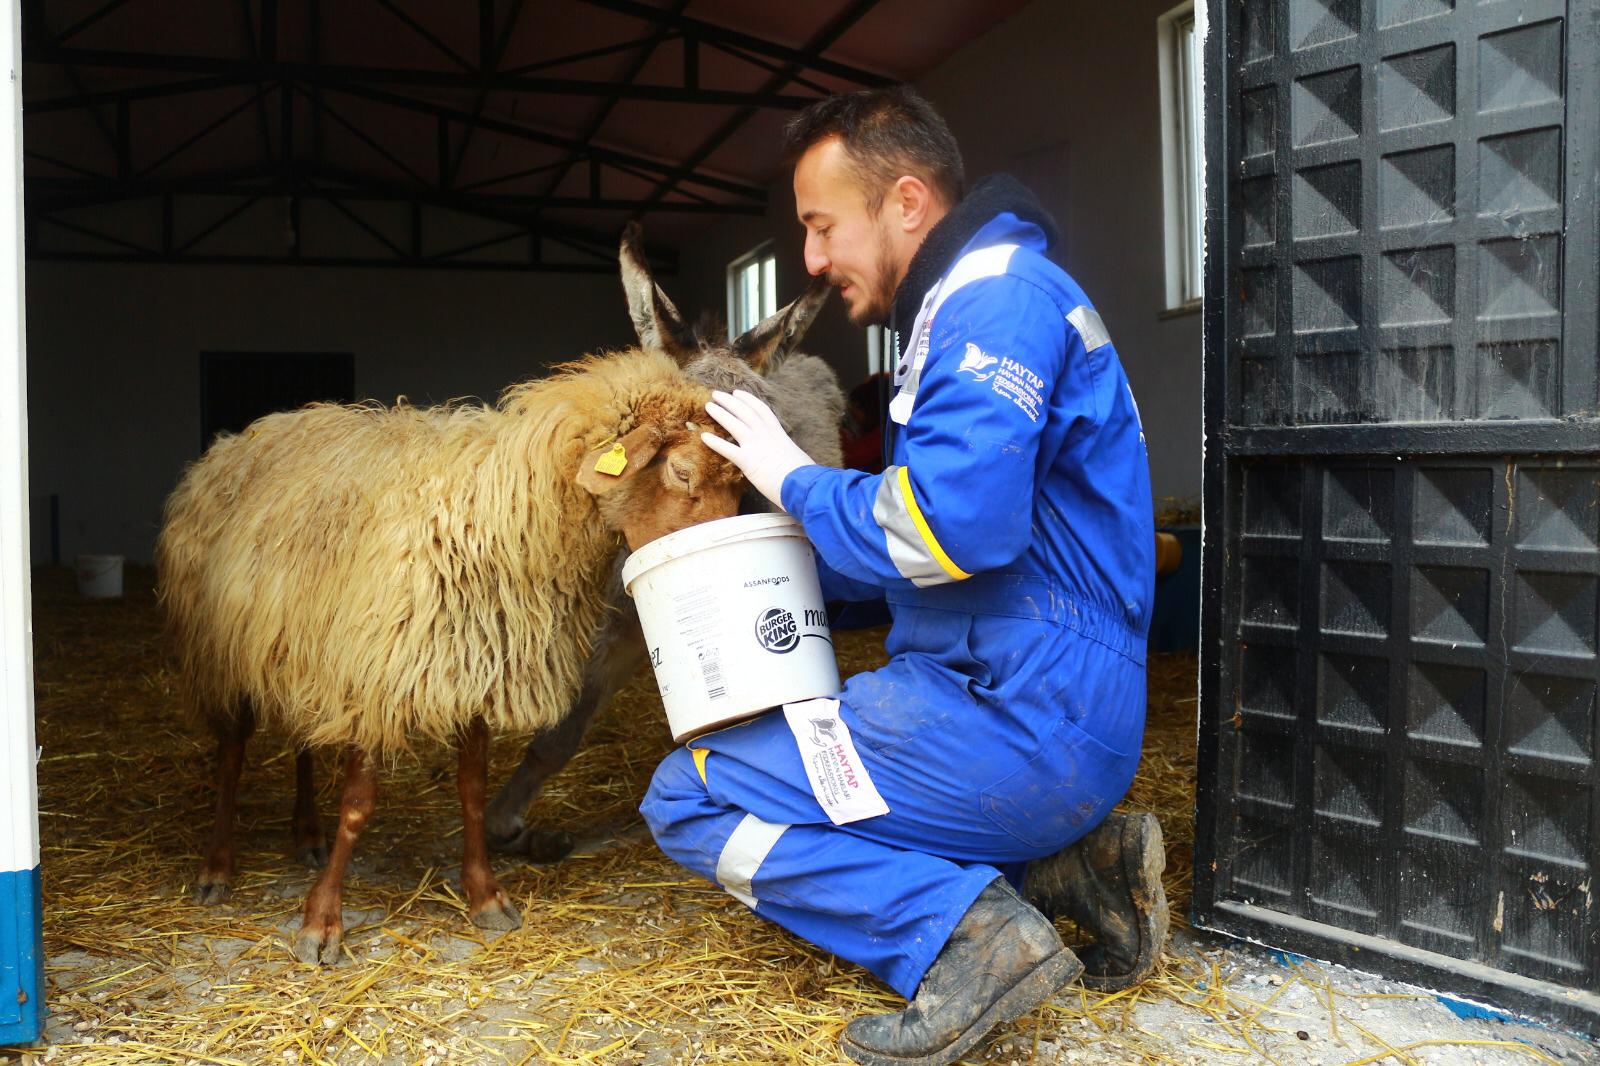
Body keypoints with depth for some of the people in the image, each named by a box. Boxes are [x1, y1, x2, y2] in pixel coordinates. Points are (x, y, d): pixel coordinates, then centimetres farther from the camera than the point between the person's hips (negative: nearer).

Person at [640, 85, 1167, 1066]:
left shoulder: (999, 298, -14)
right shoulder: (970, 308, 20)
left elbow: (947, 525, -27)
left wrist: (797, 480, -9)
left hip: (1017, 724, -11)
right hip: (1046, 721, 11)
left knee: (689, 797, -5)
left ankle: (966, 928, -13)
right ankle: (1065, 860, 11)